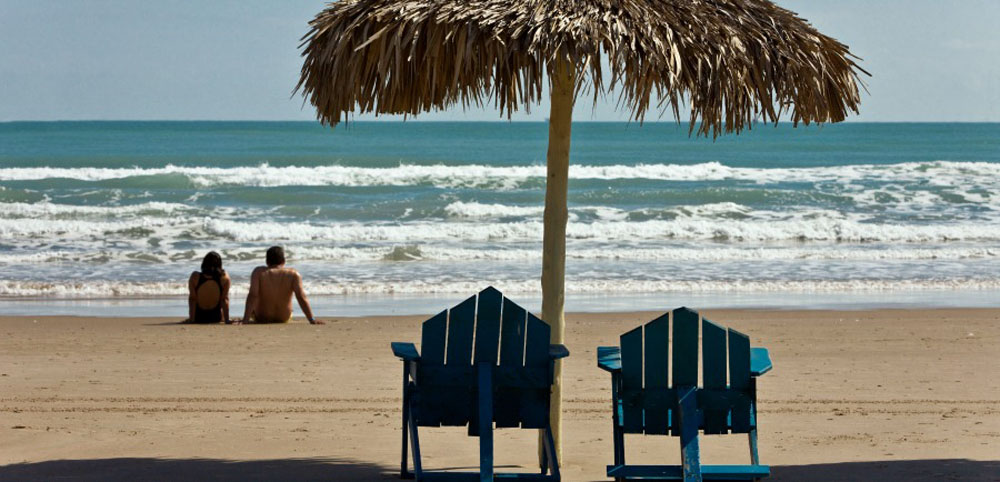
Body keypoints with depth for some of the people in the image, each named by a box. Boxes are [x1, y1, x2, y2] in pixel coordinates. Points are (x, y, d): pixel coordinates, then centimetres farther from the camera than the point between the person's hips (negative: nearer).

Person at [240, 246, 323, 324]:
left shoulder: (258, 272, -16)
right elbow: (301, 297, -21)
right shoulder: (293, 274, -14)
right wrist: (312, 320, -19)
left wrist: (245, 320, -28)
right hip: (284, 319, 1)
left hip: (261, 319, -1)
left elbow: (253, 295, -25)